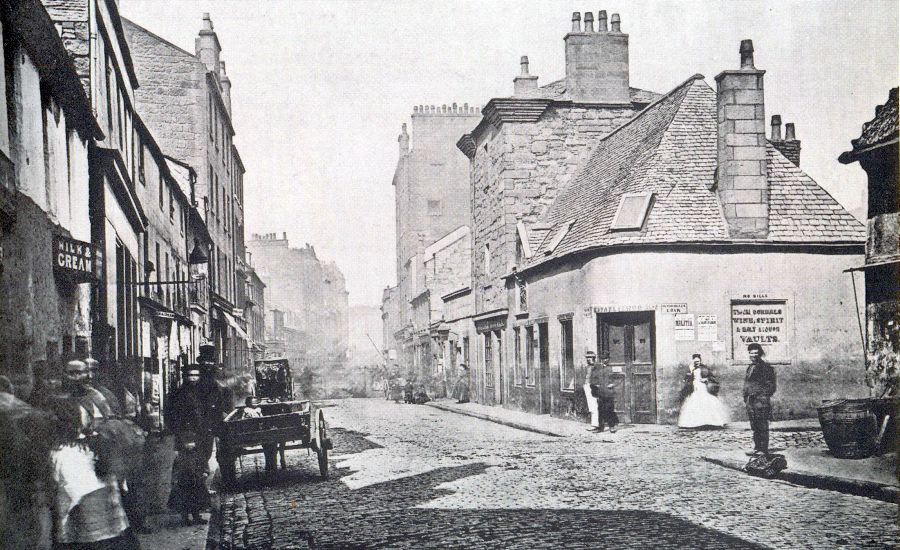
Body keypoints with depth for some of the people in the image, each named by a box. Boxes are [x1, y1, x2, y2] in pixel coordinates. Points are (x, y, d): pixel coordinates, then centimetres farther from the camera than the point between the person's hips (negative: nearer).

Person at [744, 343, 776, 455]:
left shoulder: (765, 367, -6)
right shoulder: (750, 367, 18)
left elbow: (770, 385, -8)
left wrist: (764, 397, -13)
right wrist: (746, 398, 18)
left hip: (761, 400, -8)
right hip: (750, 401, 8)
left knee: (762, 426, -6)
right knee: (754, 427, 11)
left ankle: (763, 450, -4)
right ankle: (757, 448, 17)